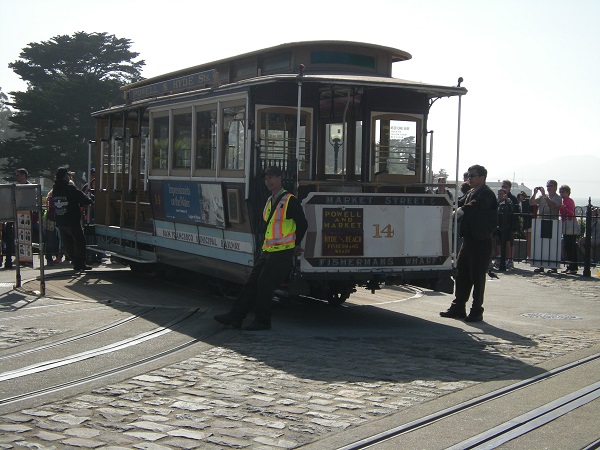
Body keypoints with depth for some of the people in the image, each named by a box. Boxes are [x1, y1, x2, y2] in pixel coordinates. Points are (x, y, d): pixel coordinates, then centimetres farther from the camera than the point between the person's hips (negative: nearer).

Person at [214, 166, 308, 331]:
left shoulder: (290, 201, -10)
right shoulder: (270, 201, 16)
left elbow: (302, 224, -7)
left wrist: (295, 245, 1)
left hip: (282, 253, -8)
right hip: (268, 251, 8)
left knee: (264, 283, -10)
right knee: (252, 282, 5)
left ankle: (262, 321, 2)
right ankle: (235, 317, 7)